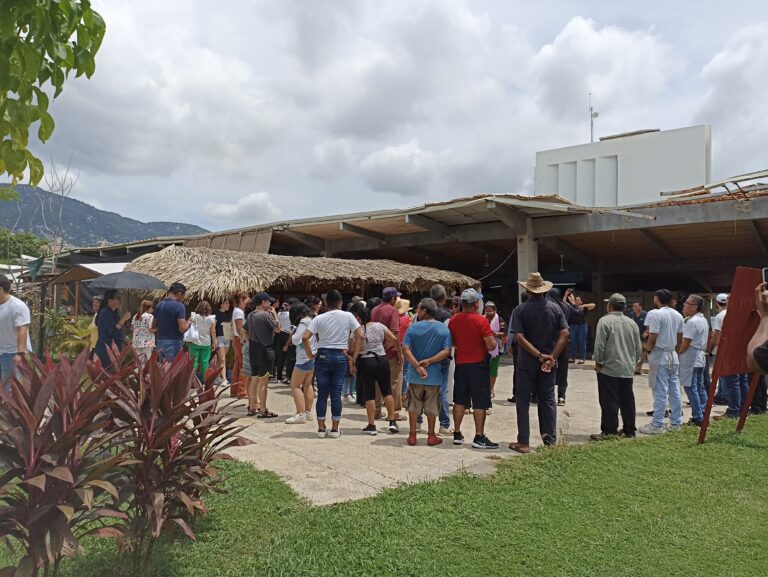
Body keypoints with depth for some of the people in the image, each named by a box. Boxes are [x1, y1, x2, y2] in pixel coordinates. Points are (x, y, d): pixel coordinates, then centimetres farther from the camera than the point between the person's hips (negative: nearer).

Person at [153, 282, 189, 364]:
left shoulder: (159, 305, 9)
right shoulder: (179, 306, -13)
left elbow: (153, 327, 18)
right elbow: (182, 329, -19)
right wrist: (188, 324, 1)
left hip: (160, 342, 7)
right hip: (174, 343, -7)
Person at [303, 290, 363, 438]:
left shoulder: (319, 318, -2)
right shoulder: (348, 316, -2)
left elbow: (305, 338, -10)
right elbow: (360, 336, -6)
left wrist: (310, 355, 2)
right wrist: (353, 358, -1)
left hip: (323, 356, 0)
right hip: (341, 357, 0)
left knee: (322, 394, 7)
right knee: (336, 394, 5)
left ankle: (321, 428, 12)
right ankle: (335, 429, 10)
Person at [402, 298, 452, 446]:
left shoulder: (413, 327, -5)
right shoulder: (444, 329, -3)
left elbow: (405, 349, -13)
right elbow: (446, 351, -12)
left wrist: (417, 366, -17)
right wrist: (429, 361, -13)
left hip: (415, 375, 0)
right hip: (434, 375, 0)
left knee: (413, 405, 13)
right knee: (432, 406, 13)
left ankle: (412, 435, 18)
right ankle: (431, 436, 20)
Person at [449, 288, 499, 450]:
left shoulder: (453, 320, 1)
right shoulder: (481, 320, -15)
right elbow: (491, 345, -17)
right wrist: (493, 339, 4)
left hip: (460, 364, 5)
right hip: (478, 364, -5)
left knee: (460, 401, 13)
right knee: (480, 403, 1)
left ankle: (457, 434, 19)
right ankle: (479, 437, 3)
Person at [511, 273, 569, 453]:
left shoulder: (522, 309, -8)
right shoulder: (555, 308, 0)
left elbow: (519, 337, -17)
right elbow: (564, 334, -8)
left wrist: (539, 355, -16)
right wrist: (551, 357, -11)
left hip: (526, 362, -2)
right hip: (549, 363, 3)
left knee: (523, 401, 6)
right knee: (548, 400, 12)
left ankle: (523, 442, 7)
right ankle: (550, 440, 14)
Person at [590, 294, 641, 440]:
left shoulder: (605, 321, -11)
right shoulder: (632, 323, 8)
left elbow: (599, 345, -14)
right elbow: (638, 347, 12)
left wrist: (598, 362, -4)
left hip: (609, 369, -6)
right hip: (628, 370, 6)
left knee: (609, 401, -3)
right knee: (627, 400, 12)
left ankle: (609, 431, -3)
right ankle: (629, 430, 19)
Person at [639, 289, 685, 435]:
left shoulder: (655, 314, -15)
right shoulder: (678, 315, 10)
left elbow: (652, 338, -18)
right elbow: (680, 339, 12)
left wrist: (647, 349, 0)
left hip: (659, 357, -8)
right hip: (673, 357, 8)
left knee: (660, 393, -5)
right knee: (674, 391, 11)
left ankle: (657, 425, -1)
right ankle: (676, 423, 18)